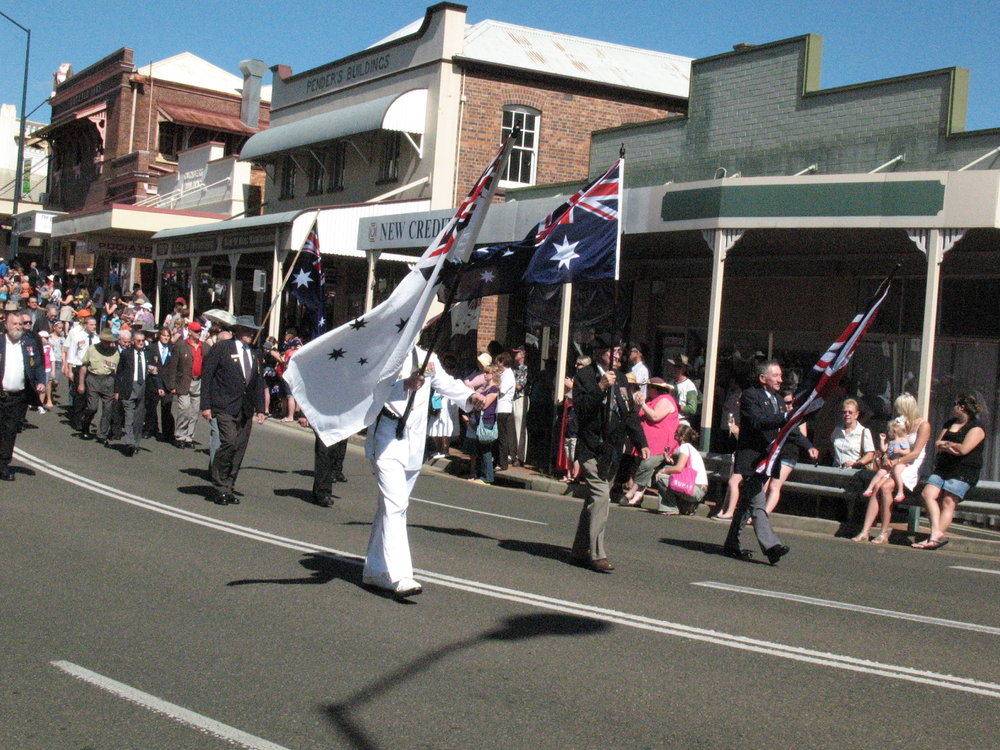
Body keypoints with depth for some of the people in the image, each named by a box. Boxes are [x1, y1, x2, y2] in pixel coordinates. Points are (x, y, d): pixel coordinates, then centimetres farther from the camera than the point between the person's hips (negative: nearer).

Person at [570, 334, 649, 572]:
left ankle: (580, 551, 19)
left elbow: (630, 413, 19)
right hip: (592, 447, -7)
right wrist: (601, 387, -24)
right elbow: (580, 408, -17)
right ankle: (597, 554, -13)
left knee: (595, 499, 11)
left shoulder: (620, 379, 17)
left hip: (612, 449, 7)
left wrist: (641, 443, 13)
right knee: (600, 495, -16)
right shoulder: (584, 376, -4)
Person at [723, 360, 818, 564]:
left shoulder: (777, 400, 19)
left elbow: (789, 429, 21)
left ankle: (731, 545, 17)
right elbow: (757, 422, -22)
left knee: (746, 502, 12)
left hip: (767, 460, 9)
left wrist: (808, 447, 9)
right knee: (758, 503, -13)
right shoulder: (750, 396, -8)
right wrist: (786, 416, -28)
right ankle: (770, 545, -21)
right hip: (751, 459, -9)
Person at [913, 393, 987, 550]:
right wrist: (948, 447, -9)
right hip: (943, 468, 7)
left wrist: (946, 443, 0)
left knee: (948, 501, -19)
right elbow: (937, 446, 13)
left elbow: (963, 449, -16)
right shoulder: (949, 424, 22)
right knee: (927, 493, -14)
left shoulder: (976, 428, -3)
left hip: (964, 471, -7)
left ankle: (937, 536, -28)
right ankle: (936, 532, -22)